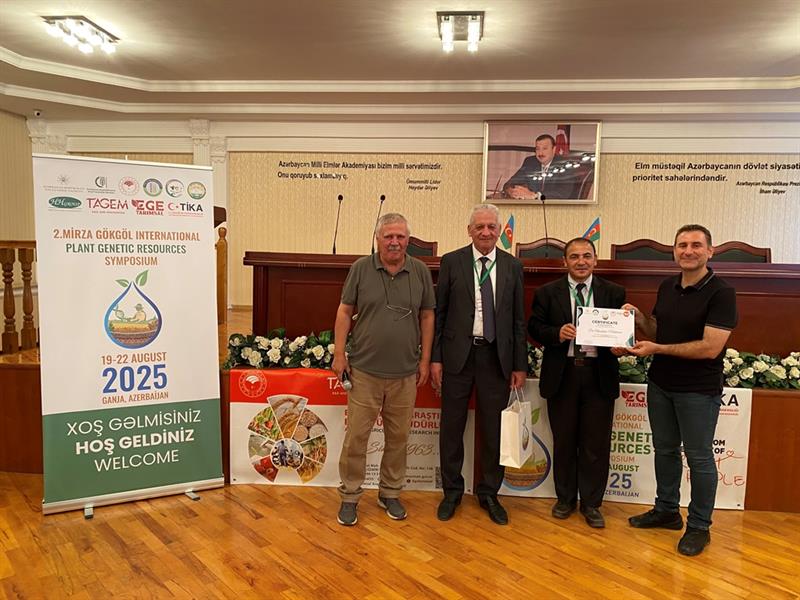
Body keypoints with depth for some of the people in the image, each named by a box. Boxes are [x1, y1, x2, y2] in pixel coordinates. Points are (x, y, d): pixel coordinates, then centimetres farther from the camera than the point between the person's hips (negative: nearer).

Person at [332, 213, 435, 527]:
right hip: (364, 371, -1)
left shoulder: (420, 271, 2)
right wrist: (339, 354, -3)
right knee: (356, 436, 5)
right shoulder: (360, 269, -2)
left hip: (405, 373, 2)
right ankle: (349, 497, 22)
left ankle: (390, 494, 31)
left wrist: (425, 359, 4)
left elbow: (427, 316, 6)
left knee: (398, 437, 13)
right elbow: (344, 312, 2)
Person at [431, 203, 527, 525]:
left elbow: (518, 319, 7)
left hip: (497, 357, 1)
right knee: (452, 427, 9)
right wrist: (435, 358, -4)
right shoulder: (451, 262, 0)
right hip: (458, 354, -1)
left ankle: (489, 493, 29)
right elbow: (438, 313, 1)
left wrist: (520, 365, 4)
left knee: (494, 430, 9)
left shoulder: (513, 266, 5)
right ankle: (452, 492, 28)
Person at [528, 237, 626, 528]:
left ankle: (591, 503, 24)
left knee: (596, 444, 6)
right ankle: (565, 498, 30)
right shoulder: (548, 292, 3)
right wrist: (557, 333, -16)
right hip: (562, 374, 0)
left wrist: (620, 347, -15)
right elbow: (534, 327, 3)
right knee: (564, 441, 12)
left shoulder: (614, 293, 5)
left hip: (599, 375, 0)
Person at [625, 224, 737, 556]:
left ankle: (699, 526, 24)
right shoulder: (666, 287, 5)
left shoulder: (721, 293, -16)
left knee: (698, 457, 7)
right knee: (665, 450, 18)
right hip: (660, 383, 7)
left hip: (698, 390, -6)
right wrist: (638, 318, -5)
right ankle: (666, 510, 36)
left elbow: (710, 348, -23)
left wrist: (657, 349, -21)